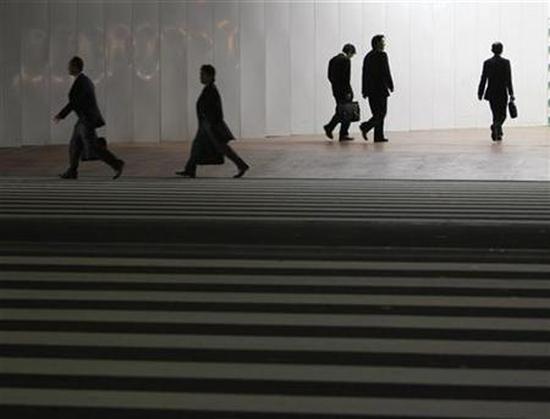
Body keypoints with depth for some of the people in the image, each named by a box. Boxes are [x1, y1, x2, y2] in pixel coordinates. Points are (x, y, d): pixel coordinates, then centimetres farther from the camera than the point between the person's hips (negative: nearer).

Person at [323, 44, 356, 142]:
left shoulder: (332, 60, 10)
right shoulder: (346, 60, -14)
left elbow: (330, 76, 12)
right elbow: (346, 77, -19)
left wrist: (335, 85, 17)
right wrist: (348, 91, -17)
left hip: (336, 90, 8)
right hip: (344, 90, -8)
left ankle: (329, 127, 6)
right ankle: (344, 134, 2)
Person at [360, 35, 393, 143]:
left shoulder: (368, 56, 13)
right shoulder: (382, 55, -10)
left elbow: (365, 74, 14)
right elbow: (386, 72, -14)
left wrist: (365, 90, 16)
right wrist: (390, 85, -5)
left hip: (370, 89, 8)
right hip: (380, 88, -8)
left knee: (377, 113, 10)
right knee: (381, 113, -3)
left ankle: (379, 136, 8)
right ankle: (366, 127, -19)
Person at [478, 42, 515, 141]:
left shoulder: (487, 63, 0)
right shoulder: (505, 62, -7)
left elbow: (483, 79, 2)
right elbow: (508, 80, -9)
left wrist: (480, 93, 9)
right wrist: (511, 94, -5)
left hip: (491, 93, 2)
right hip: (502, 92, -2)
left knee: (496, 114, 14)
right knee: (502, 114, 7)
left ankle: (497, 133, 11)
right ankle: (496, 126, -22)